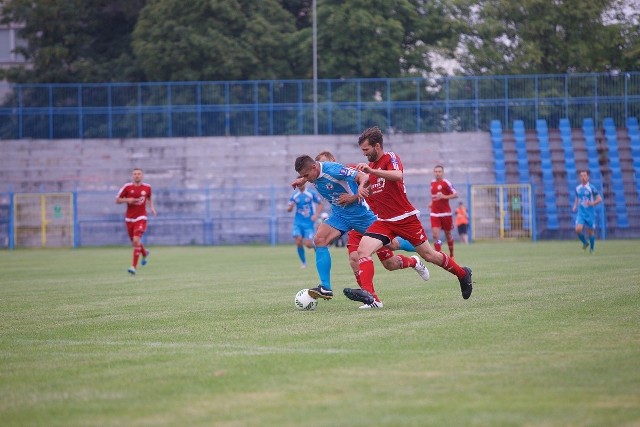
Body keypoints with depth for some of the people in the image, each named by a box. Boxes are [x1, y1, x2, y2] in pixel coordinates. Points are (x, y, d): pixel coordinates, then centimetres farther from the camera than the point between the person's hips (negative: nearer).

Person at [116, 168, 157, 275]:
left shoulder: (147, 187, 2)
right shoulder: (127, 187, -3)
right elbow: (117, 200, 1)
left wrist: (152, 207, 7)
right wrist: (127, 200, -17)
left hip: (141, 218, -2)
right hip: (129, 218, 2)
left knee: (136, 240, -20)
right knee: (134, 242, 13)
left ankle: (134, 267, -19)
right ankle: (145, 253, 49)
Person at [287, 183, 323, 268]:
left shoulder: (311, 194, -3)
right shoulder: (294, 196, 6)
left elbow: (320, 204, 5)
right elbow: (289, 209, 9)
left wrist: (316, 215, -10)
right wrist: (290, 207, -16)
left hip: (309, 223, -2)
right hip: (298, 223, 2)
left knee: (308, 244, -12)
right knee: (299, 242, -13)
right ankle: (303, 262, 5)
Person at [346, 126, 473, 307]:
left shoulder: (390, 158, -12)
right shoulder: (372, 165, 12)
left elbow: (398, 175, -33)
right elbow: (366, 181, 29)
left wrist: (370, 170, -41)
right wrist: (362, 186, 4)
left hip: (405, 218, -6)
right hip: (384, 222, 6)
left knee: (429, 255, 4)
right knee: (362, 250, -18)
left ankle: (463, 274, 28)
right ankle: (366, 293, -31)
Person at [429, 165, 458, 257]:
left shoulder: (446, 183, -9)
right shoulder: (432, 182, 10)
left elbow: (455, 195, -12)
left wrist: (444, 197, -24)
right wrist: (432, 202, 12)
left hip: (445, 213, -4)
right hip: (434, 214, 4)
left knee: (448, 235, 10)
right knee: (435, 235, -13)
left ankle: (451, 255, 29)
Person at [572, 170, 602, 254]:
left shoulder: (591, 188, -8)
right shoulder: (578, 188, 6)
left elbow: (599, 199, -5)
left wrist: (592, 203, -22)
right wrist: (575, 206, 5)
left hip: (590, 214, -3)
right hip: (581, 213, 3)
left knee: (590, 231, 4)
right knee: (578, 229, -15)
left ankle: (592, 248, 26)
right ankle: (585, 243, 12)